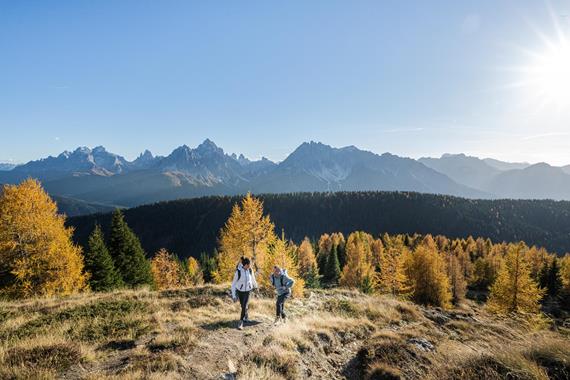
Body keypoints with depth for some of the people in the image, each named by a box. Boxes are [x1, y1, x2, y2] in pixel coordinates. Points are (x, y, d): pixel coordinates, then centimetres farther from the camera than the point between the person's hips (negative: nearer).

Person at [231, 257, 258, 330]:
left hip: (247, 291, 1)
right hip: (240, 290, -1)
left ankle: (241, 323, -2)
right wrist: (233, 295, -19)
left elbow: (253, 278, 7)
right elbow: (233, 284, -17)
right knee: (243, 305, 16)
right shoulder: (238, 272, -25)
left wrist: (255, 285, 25)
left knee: (244, 306, -12)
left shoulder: (250, 270, -14)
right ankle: (246, 316, 46)